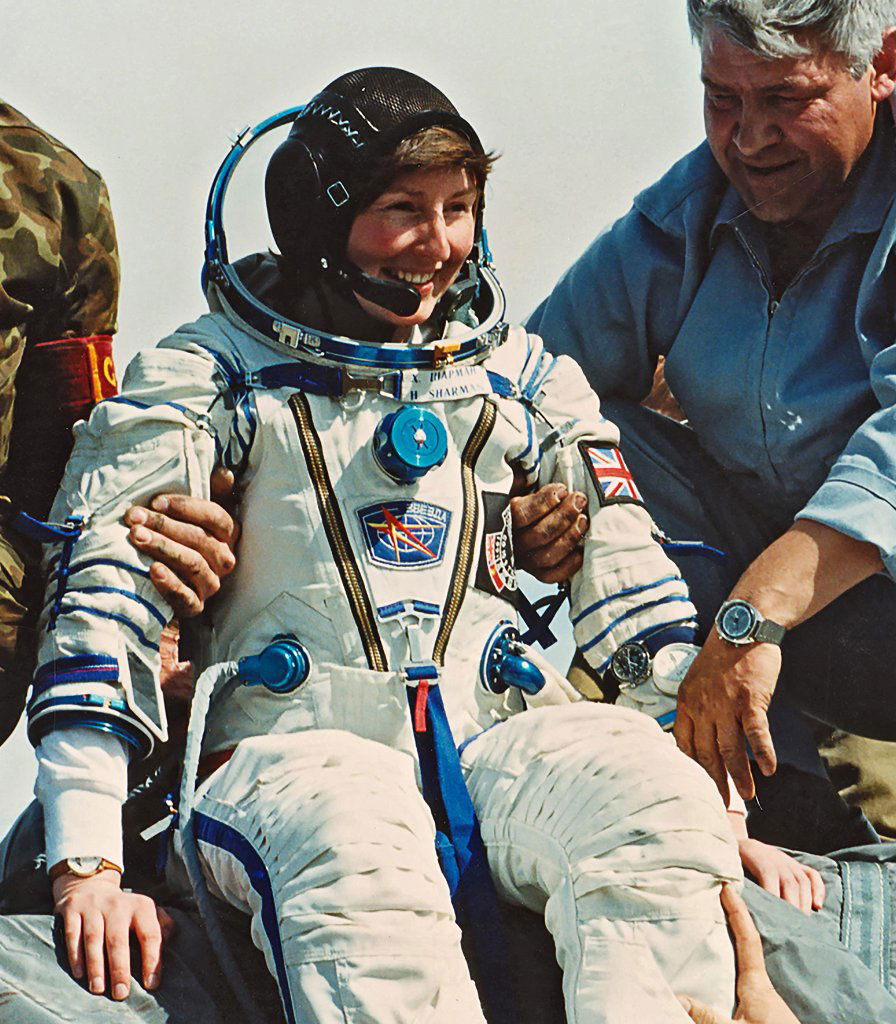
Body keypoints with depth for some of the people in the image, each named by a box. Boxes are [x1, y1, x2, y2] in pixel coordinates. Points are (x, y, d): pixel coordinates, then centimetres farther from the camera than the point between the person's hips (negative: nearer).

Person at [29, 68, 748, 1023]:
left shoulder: (522, 377, 20)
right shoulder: (208, 378, 8)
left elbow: (629, 582, 16)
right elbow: (100, 591, -2)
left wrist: (712, 816, 2)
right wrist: (85, 866, -15)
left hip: (492, 738, 3)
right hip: (289, 750, -3)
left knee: (651, 790, -32)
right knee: (357, 861, -41)